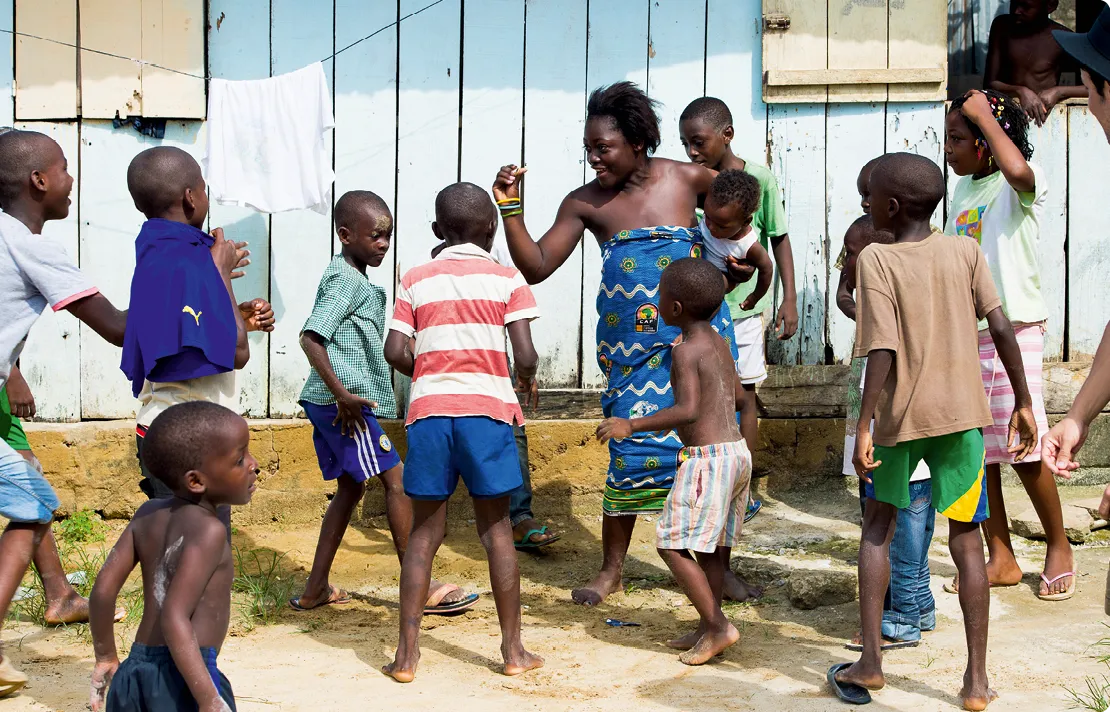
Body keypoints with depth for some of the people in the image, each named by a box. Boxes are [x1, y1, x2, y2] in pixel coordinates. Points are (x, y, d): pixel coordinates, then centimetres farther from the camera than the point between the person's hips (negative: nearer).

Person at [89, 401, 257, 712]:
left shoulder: (148, 514, 8)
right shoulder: (208, 529, -13)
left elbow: (103, 588, 8)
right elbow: (175, 617, -22)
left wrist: (106, 657, 21)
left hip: (137, 668, 8)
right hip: (181, 678, -8)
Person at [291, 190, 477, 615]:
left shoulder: (351, 277, 17)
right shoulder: (347, 280, -13)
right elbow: (311, 338, -23)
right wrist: (341, 393, -26)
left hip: (327, 403, 10)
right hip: (345, 403, -10)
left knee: (350, 488, 16)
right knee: (397, 480, -6)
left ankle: (315, 589, 18)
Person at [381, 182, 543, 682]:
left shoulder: (416, 281, 10)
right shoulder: (506, 280, 4)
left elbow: (395, 352, 1)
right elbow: (525, 355, -5)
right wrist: (527, 380, 16)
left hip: (429, 411, 2)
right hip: (486, 410, -1)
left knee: (424, 532, 8)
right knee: (496, 529, 8)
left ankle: (407, 653, 7)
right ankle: (513, 650, 13)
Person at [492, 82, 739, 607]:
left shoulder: (686, 179, -2)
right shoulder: (585, 203, 0)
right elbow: (535, 267, -3)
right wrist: (511, 209, -12)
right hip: (631, 347, 0)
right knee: (632, 449, -2)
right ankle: (611, 569, 14)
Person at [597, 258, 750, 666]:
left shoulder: (685, 351, -14)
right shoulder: (718, 342, 12)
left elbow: (688, 410, -26)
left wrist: (631, 426, -22)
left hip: (707, 457, -10)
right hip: (737, 449, 10)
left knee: (673, 544, -4)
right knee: (712, 546, 16)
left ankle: (717, 625, -5)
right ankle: (708, 629, 23)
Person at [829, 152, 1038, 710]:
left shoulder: (875, 259, -9)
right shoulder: (966, 251, 1)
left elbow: (883, 351, -16)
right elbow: (1002, 330, -1)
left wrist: (864, 427, -14)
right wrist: (1023, 403, 8)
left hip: (901, 413, -2)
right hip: (962, 412, 2)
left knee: (879, 524, 17)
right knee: (966, 539, 8)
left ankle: (869, 663, 12)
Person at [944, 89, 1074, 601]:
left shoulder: (1021, 186, -8)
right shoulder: (962, 190, 14)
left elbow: (1017, 170, -35)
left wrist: (984, 113, -21)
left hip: (1013, 330, -7)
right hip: (964, 333, 7)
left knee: (1024, 450, -4)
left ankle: (1059, 548, 17)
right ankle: (1001, 559, 18)